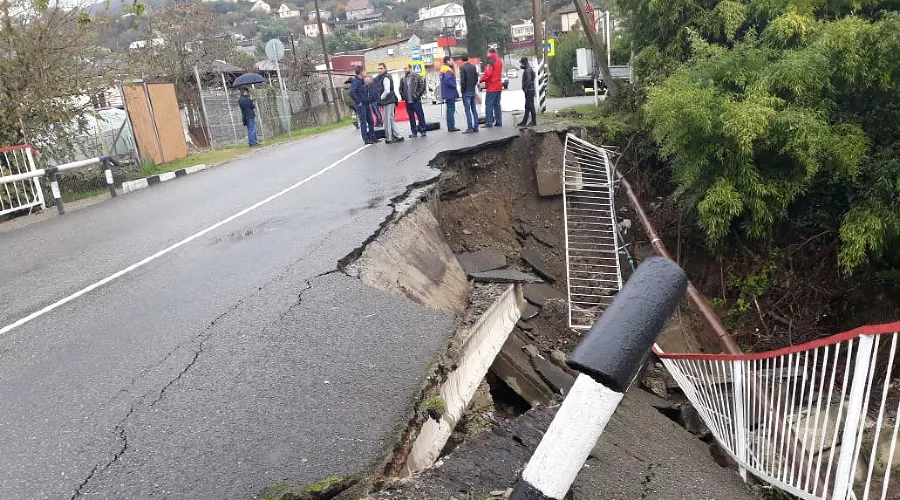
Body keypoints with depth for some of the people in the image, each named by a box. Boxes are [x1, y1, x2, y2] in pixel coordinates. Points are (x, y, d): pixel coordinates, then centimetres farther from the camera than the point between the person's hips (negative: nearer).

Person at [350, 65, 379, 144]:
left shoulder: (363, 81, 15)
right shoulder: (355, 82, -13)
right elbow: (352, 93, -26)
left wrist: (369, 101, 14)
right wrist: (358, 102, -20)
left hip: (367, 105, 9)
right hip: (361, 106, -9)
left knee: (371, 121, 11)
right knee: (363, 123, -3)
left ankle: (372, 137, 18)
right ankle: (366, 139, 2)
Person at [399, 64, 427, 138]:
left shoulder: (417, 77, -2)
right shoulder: (403, 79, 9)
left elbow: (422, 86, -4)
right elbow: (401, 89, 20)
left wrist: (419, 94, -8)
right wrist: (403, 96, 9)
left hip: (416, 100, -4)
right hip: (408, 102, 4)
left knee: (420, 116, -2)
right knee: (411, 117, 7)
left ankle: (422, 131, 5)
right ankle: (414, 131, 13)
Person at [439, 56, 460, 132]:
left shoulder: (443, 69, 15)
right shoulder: (448, 70, -15)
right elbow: (447, 80, -30)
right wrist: (454, 86, -16)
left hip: (447, 94, 10)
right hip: (450, 94, -10)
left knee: (449, 110, 13)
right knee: (451, 109, -6)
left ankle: (450, 127, 17)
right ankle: (451, 127, -5)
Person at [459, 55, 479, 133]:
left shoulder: (462, 68, -11)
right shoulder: (474, 67, 7)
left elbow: (462, 81, -14)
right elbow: (476, 79, 11)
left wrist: (462, 90, -3)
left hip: (466, 92, -6)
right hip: (473, 91, 6)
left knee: (467, 110, -5)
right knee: (474, 110, 9)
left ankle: (470, 128, -8)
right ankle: (476, 127, 10)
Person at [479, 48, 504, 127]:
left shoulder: (491, 61, -12)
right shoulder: (499, 61, 16)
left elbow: (487, 73, -19)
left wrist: (481, 80, -10)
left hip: (492, 87, -9)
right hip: (498, 86, 9)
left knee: (489, 104, -7)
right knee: (497, 104, 12)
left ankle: (489, 123, -11)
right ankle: (498, 122, 13)